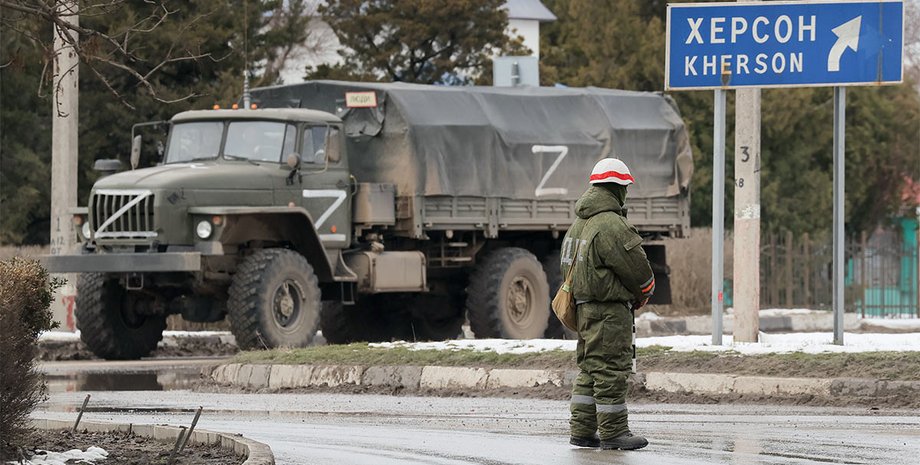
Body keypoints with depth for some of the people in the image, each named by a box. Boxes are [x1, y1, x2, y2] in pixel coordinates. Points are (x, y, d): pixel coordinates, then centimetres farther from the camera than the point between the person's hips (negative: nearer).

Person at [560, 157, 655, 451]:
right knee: (610, 370, -5)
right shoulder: (611, 225, -17)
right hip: (610, 310, -10)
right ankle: (613, 433, -3)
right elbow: (636, 267, -15)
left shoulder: (579, 223, 14)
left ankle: (582, 431, 16)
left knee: (590, 370, 14)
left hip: (584, 306, 10)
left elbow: (569, 265, 20)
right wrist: (644, 294, 6)